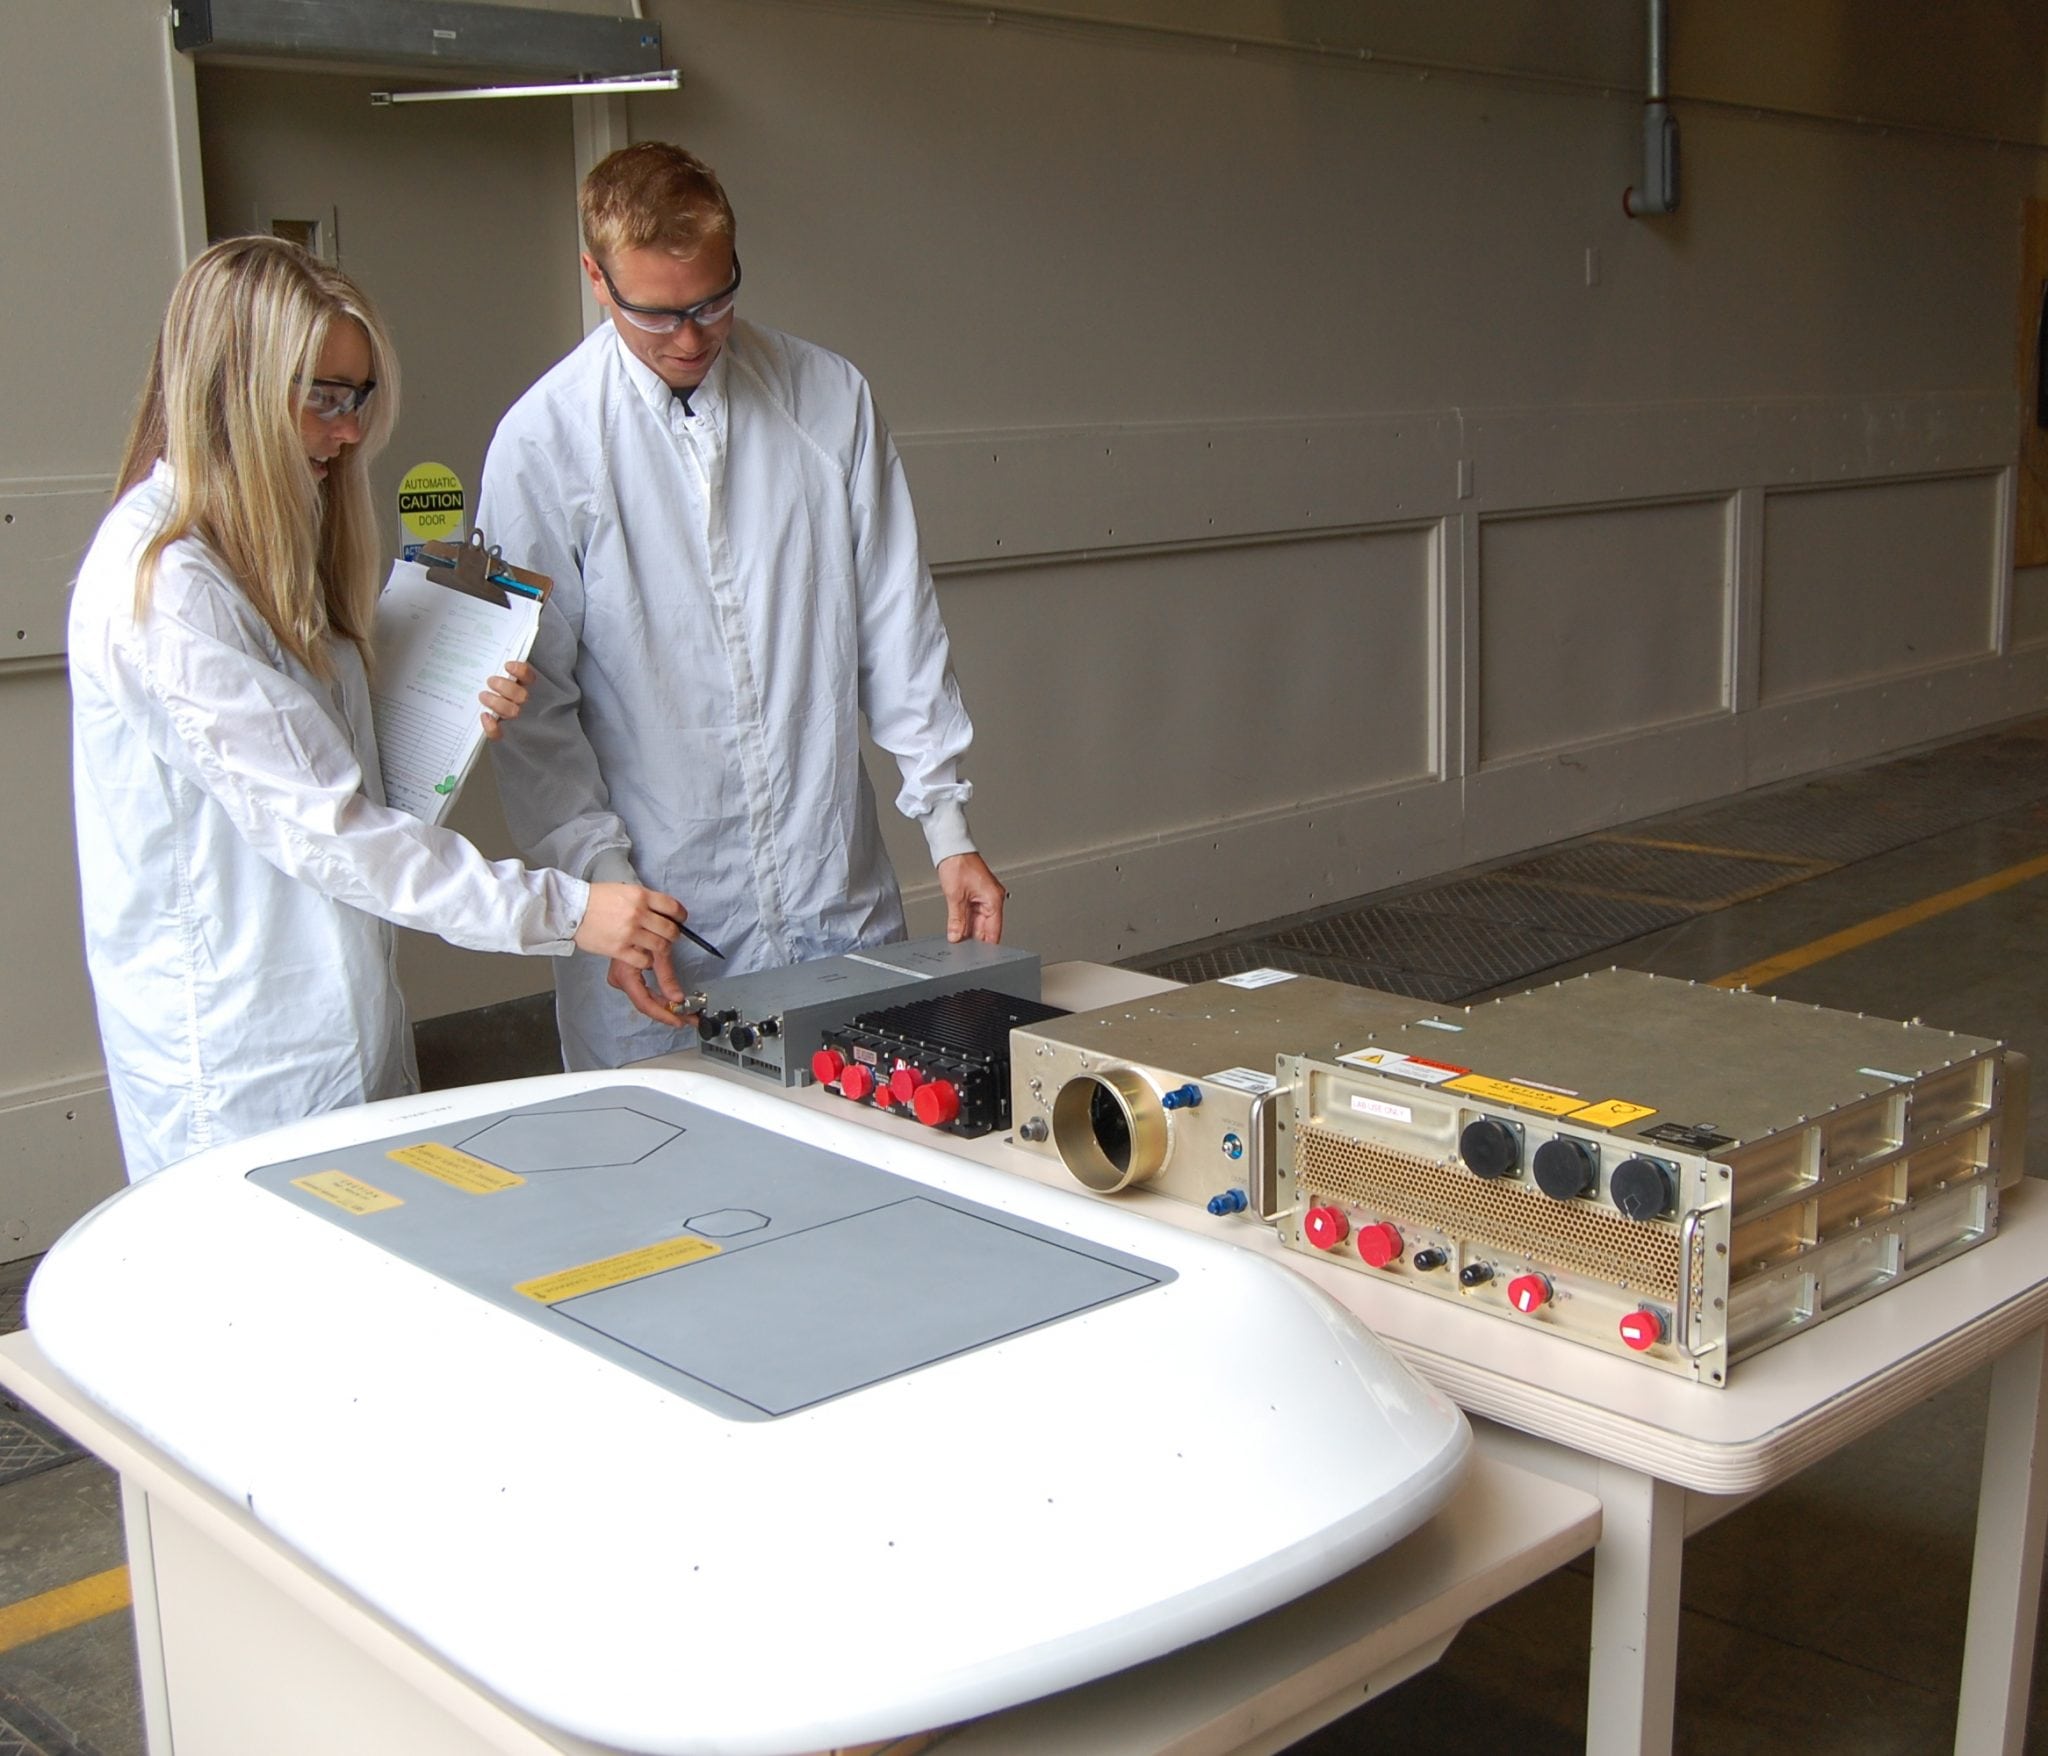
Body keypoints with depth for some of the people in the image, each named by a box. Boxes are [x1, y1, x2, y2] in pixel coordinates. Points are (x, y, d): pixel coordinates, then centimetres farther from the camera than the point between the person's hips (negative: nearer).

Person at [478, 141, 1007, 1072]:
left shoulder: (831, 398, 4)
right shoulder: (544, 439, -4)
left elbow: (898, 628, 7)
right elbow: (533, 703, -4)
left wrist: (947, 823, 2)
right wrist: (603, 882, -12)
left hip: (838, 900, 2)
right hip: (653, 922, -2)